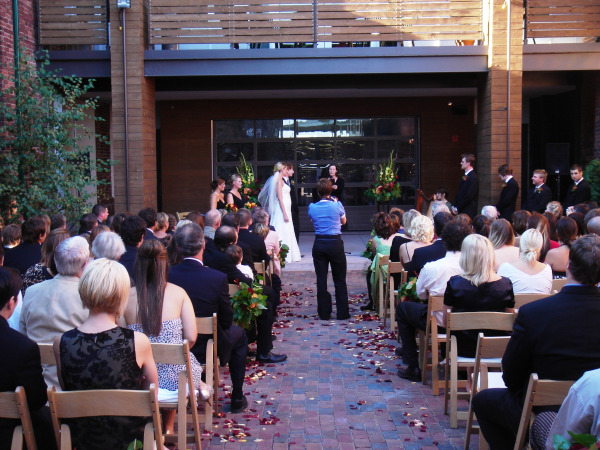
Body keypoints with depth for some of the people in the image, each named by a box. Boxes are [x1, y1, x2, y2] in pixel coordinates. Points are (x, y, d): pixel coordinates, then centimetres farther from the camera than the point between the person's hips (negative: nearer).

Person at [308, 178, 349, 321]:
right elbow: (343, 221, 10)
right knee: (340, 280, 8)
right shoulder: (337, 205, -9)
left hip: (319, 245, 2)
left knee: (321, 279, 8)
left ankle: (324, 313, 11)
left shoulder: (312, 207, -3)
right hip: (335, 243, -2)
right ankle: (342, 313, 11)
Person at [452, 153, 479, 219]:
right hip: (460, 211, 8)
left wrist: (457, 208, -13)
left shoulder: (474, 178, -13)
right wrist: (454, 206, 5)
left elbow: (469, 196, -18)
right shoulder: (464, 177, 15)